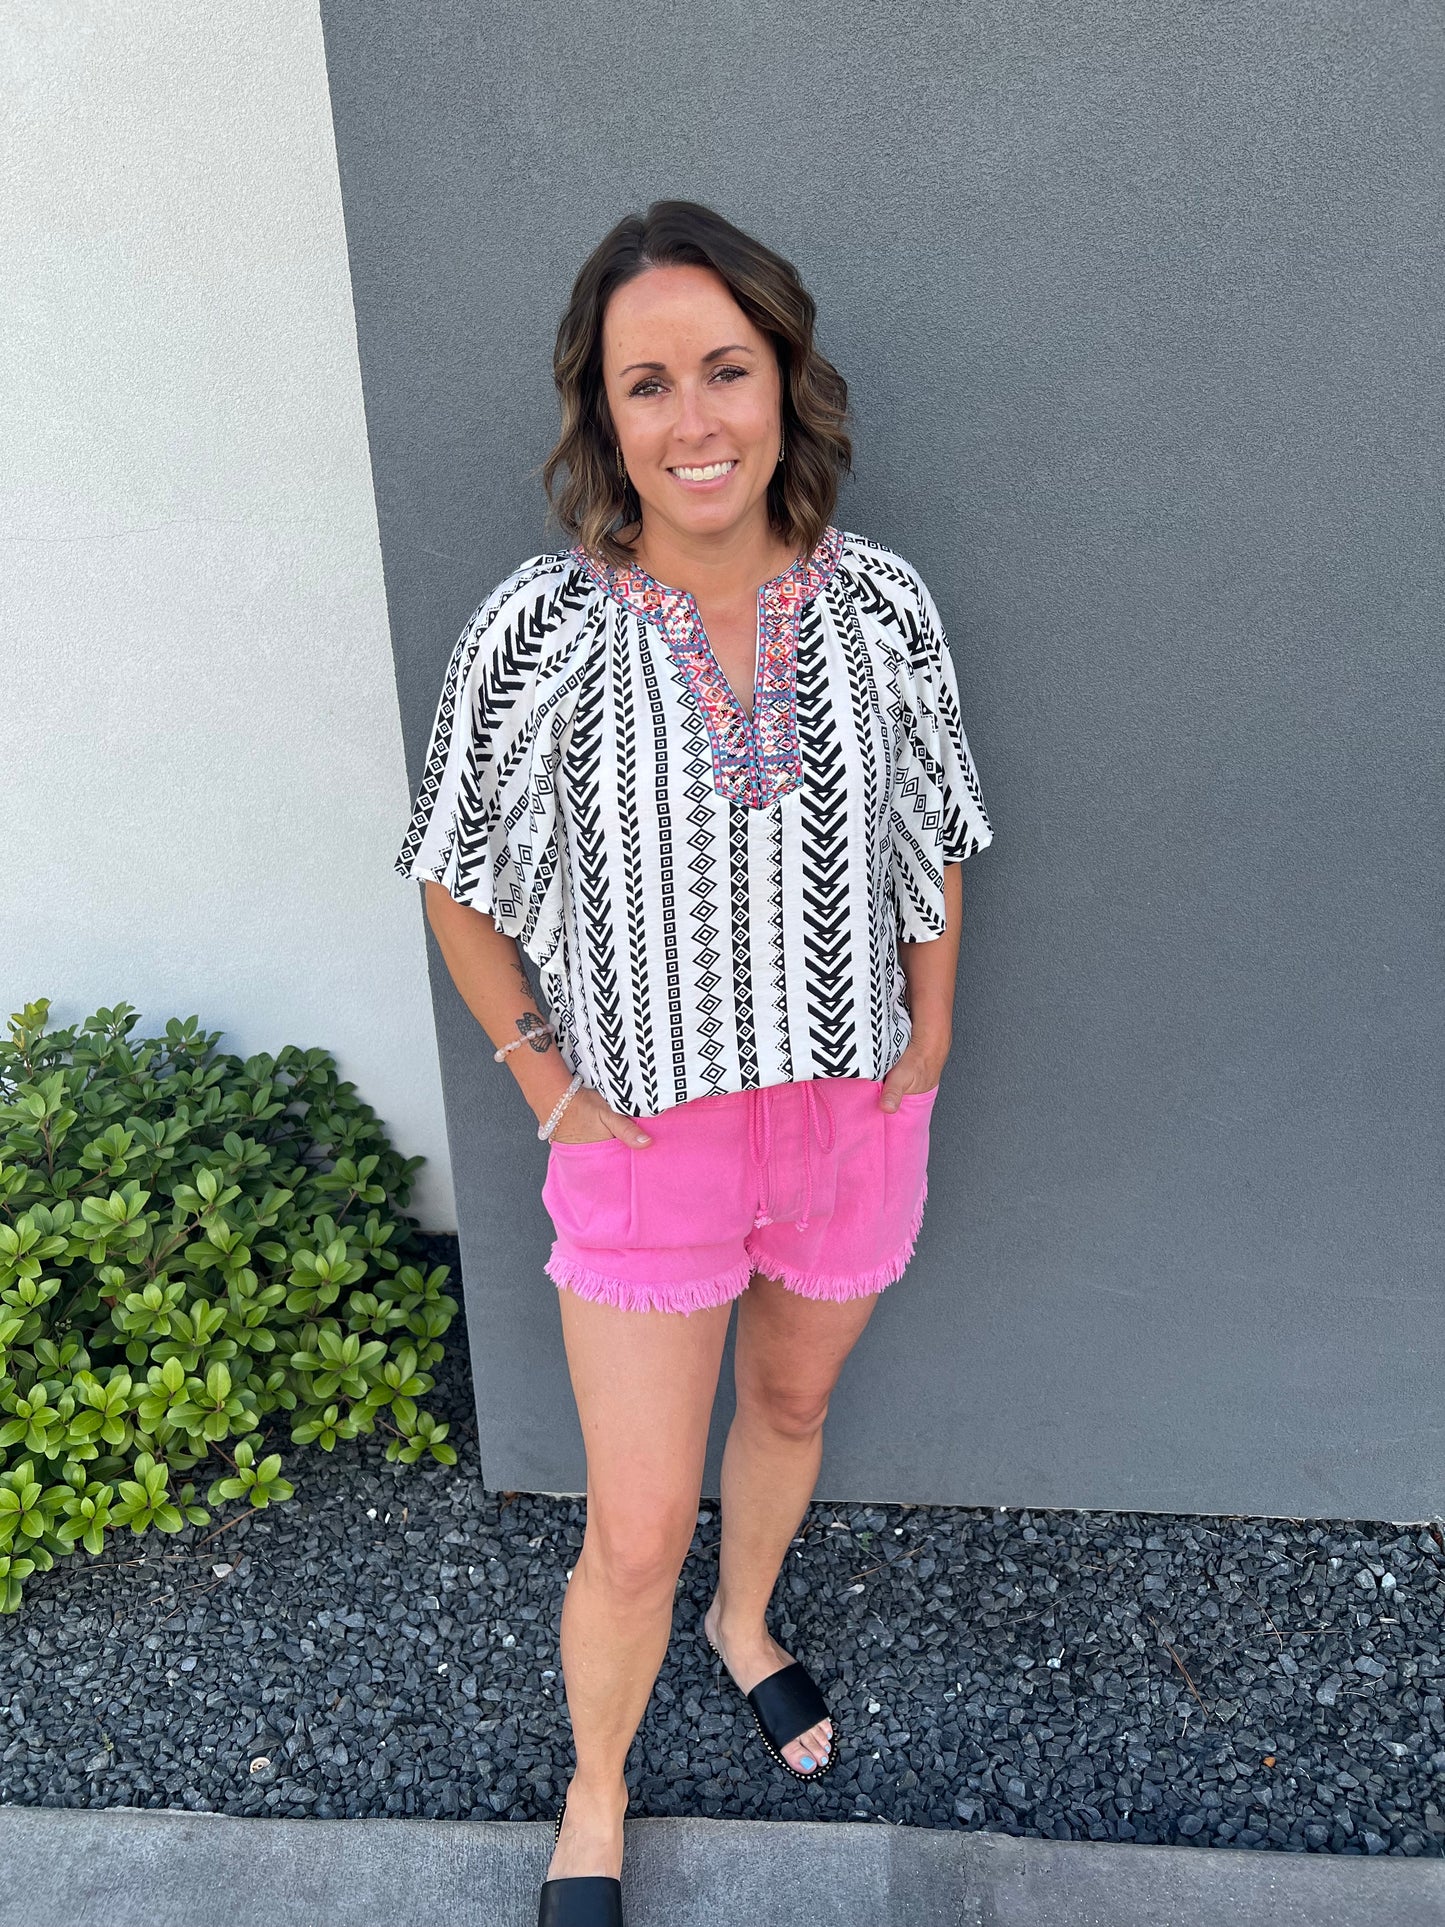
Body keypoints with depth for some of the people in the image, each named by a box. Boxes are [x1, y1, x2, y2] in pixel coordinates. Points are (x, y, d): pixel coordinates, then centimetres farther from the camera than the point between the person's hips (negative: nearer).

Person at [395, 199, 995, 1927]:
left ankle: (747, 1622, 59)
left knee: (790, 1405, 26)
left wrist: (929, 1043, 2)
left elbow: (934, 842, 5)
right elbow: (457, 881, -4)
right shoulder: (537, 631, -16)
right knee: (635, 1532, 7)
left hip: (850, 1117, 3)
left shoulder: (882, 604, -9)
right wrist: (547, 1082, -6)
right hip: (649, 1133, -2)